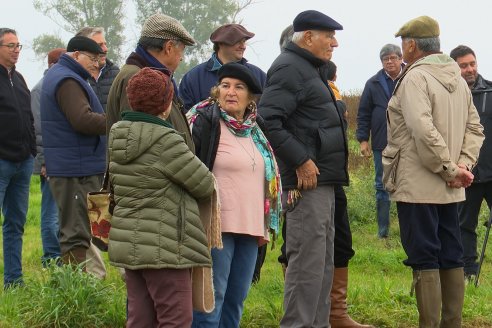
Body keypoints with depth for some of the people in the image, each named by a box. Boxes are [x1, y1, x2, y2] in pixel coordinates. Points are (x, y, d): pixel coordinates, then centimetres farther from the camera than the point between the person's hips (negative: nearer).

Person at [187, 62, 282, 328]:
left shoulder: (256, 129, 15)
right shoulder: (204, 122, -5)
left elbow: (269, 176, 23)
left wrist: (267, 225, 18)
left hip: (250, 226, 7)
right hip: (217, 225, -6)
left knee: (236, 299, 10)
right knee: (211, 298, -6)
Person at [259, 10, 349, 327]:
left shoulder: (308, 69, 20)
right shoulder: (290, 68, -12)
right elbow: (268, 120, -23)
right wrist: (301, 161, -22)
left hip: (322, 181, 11)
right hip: (307, 181, -11)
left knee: (323, 262, 15)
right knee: (308, 260, -9)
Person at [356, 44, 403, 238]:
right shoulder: (373, 84, 6)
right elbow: (363, 114, 7)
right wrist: (363, 139, 1)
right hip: (382, 145, 2)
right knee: (382, 188, 7)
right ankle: (383, 231, 15)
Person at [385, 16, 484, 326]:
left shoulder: (415, 78, -14)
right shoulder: (458, 80, 13)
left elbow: (424, 131, -24)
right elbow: (474, 128, 12)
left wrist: (450, 169, -16)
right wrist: (463, 165, 1)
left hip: (418, 186, -8)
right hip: (449, 190, 8)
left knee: (424, 258, -4)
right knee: (451, 257, 11)